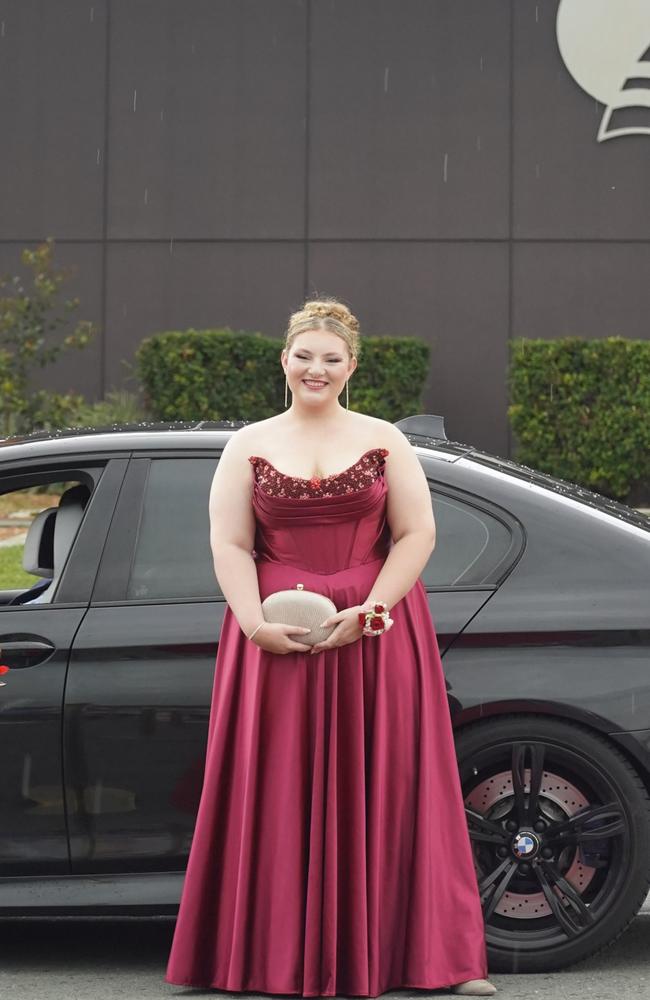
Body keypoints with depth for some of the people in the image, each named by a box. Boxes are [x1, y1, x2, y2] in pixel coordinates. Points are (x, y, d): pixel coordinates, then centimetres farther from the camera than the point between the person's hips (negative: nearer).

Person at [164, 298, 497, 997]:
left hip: (376, 639, -1)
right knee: (282, 797, 0)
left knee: (381, 789, -2)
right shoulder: (249, 446, 9)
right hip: (275, 642, 1)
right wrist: (256, 624, -12)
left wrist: (367, 613, -12)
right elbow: (229, 545, 2)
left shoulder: (384, 441, 7)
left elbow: (417, 534, 0)